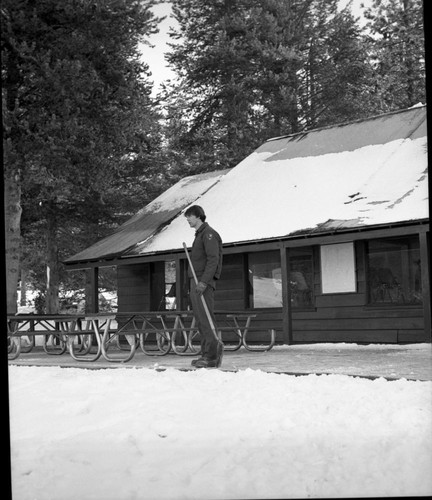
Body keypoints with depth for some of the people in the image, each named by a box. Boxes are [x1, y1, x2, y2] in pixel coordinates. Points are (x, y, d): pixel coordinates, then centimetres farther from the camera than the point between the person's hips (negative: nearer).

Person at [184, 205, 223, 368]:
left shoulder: (209, 233, -6)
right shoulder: (199, 235, 23)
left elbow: (213, 259, -16)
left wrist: (204, 282, -24)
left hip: (204, 283, -10)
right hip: (196, 282, 10)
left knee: (206, 318, -13)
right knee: (200, 320, 6)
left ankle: (212, 356, -14)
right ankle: (206, 354, 6)